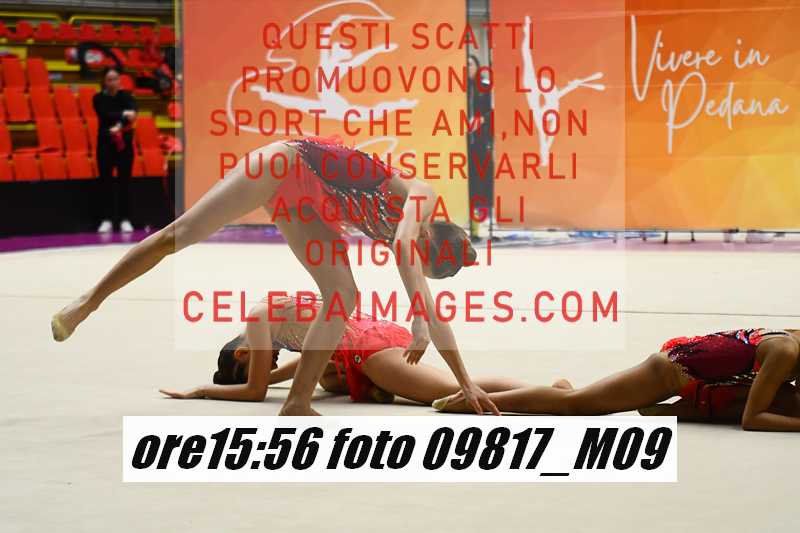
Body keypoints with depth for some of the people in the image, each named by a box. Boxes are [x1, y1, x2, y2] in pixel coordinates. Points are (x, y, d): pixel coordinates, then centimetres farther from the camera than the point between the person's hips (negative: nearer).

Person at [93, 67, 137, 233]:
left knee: (124, 181, 1)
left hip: (124, 144, 0)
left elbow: (132, 113, -19)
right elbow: (105, 115, -19)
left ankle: (125, 220, 6)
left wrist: (119, 126, -36)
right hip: (105, 144, 0)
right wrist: (123, 114, -32)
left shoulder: (126, 96, -1)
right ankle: (107, 220, 5)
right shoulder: (99, 98, -2)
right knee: (106, 181, 0)